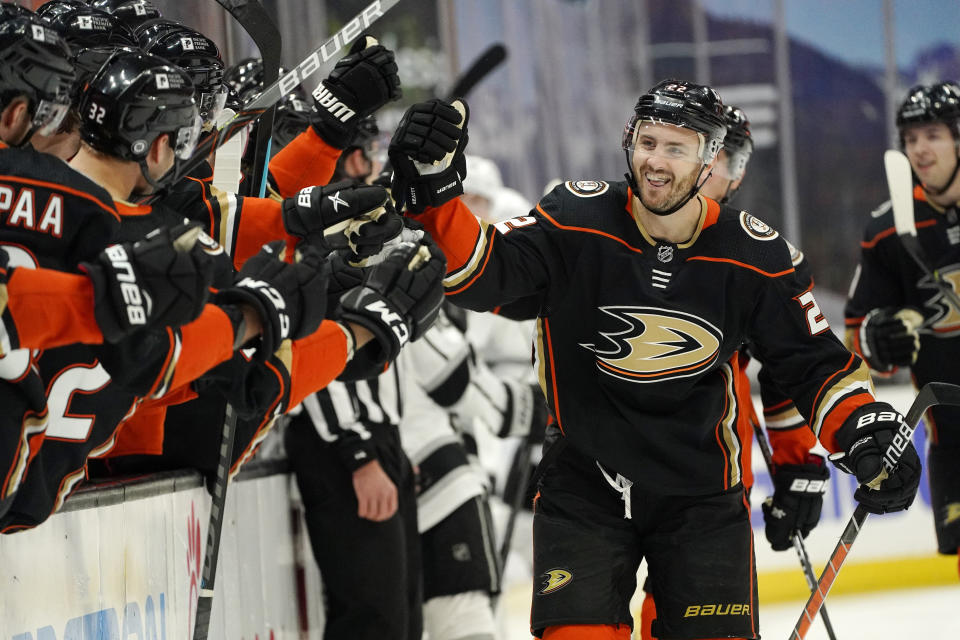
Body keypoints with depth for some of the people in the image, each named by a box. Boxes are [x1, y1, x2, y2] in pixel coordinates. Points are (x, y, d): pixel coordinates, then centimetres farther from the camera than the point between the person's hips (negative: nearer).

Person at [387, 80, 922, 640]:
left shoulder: (751, 254, -7)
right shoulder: (577, 221, -11)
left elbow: (813, 361, 1)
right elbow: (482, 273, -21)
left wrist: (867, 430, -14)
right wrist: (433, 191, -37)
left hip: (702, 491, 1)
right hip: (584, 483, -1)